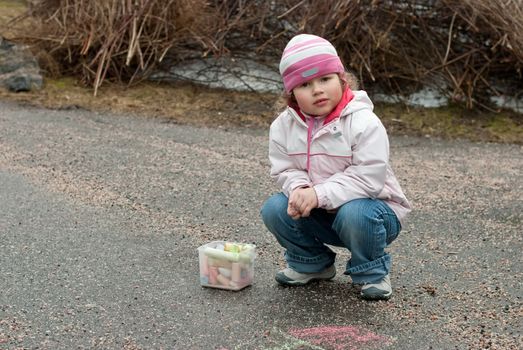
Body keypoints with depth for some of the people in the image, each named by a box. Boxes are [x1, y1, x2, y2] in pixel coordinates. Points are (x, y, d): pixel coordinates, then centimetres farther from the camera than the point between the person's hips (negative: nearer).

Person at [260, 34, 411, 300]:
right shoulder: (284, 125, -5)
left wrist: (319, 194, -33)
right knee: (274, 208, -18)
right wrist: (299, 188, -26)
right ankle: (311, 263, 10)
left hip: (369, 205, -4)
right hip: (320, 216, 5)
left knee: (354, 214, -38)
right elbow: (284, 169, -1)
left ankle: (372, 273, -5)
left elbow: (367, 179, -27)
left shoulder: (364, 123, -22)